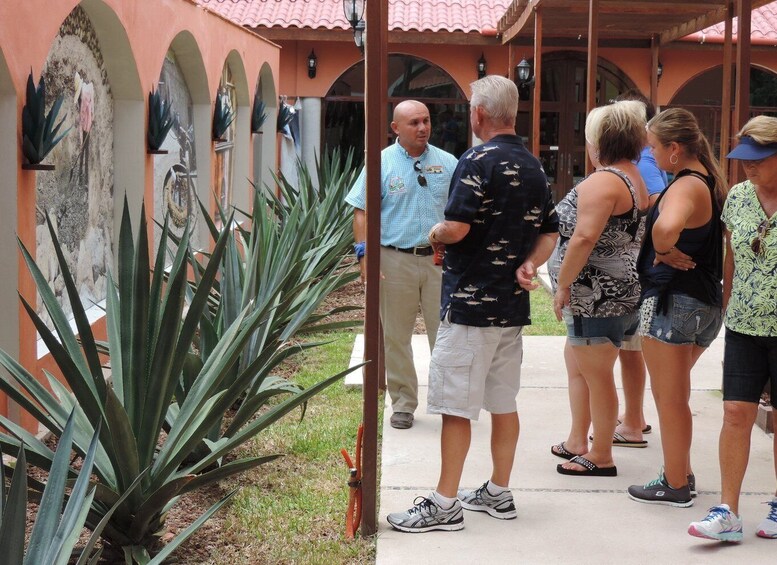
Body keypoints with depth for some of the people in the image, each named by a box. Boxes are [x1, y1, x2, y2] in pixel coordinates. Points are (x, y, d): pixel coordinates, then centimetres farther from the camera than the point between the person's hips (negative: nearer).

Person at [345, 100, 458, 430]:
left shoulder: (447, 164, 8)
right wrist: (365, 254, -10)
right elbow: (362, 212, 0)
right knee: (396, 336, 6)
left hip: (439, 258, 1)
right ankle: (403, 403, 17)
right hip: (395, 260, -1)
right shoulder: (381, 163, 1)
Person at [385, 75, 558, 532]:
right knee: (504, 403, 14)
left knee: (456, 407, -3)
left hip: (470, 304, -8)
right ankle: (499, 494, 23)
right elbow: (550, 233, 17)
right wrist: (529, 264, 1)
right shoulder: (535, 167, 12)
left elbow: (456, 228, -23)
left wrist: (435, 234, -2)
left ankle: (445, 505, 1)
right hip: (513, 305, 8)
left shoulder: (479, 161, -15)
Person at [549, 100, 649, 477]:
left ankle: (601, 457, 11)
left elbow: (585, 237, -27)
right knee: (576, 361, 22)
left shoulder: (602, 181, -18)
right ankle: (577, 442, 31)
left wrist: (562, 284, -19)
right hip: (622, 291, 11)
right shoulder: (636, 180, 13)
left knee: (597, 374, 0)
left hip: (598, 294, -11)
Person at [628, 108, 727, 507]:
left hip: (671, 301, -9)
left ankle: (675, 486, 15)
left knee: (669, 398, 4)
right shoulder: (712, 183, 9)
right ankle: (681, 472, 32)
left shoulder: (685, 187, -20)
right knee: (677, 395, 23)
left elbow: (666, 226, -42)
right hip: (706, 302, 9)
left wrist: (664, 252, -22)